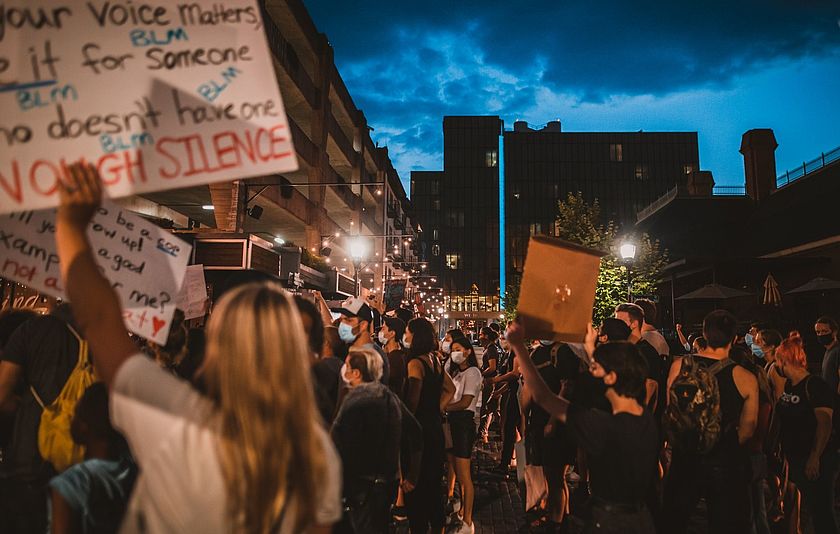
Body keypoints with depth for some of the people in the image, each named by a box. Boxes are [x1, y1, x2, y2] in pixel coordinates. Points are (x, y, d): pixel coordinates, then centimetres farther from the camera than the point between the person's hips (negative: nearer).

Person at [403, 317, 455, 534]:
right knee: (433, 481, 19)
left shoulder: (415, 363, -18)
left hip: (420, 428, -9)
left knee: (414, 484, 2)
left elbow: (412, 402, -22)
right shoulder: (434, 360, 8)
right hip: (435, 427, 9)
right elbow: (450, 389, 21)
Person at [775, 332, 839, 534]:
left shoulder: (815, 385, -16)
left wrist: (815, 458, -25)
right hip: (796, 457, 8)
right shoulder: (788, 385, 9)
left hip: (816, 462, -8)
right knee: (808, 507, 17)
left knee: (822, 512, -2)